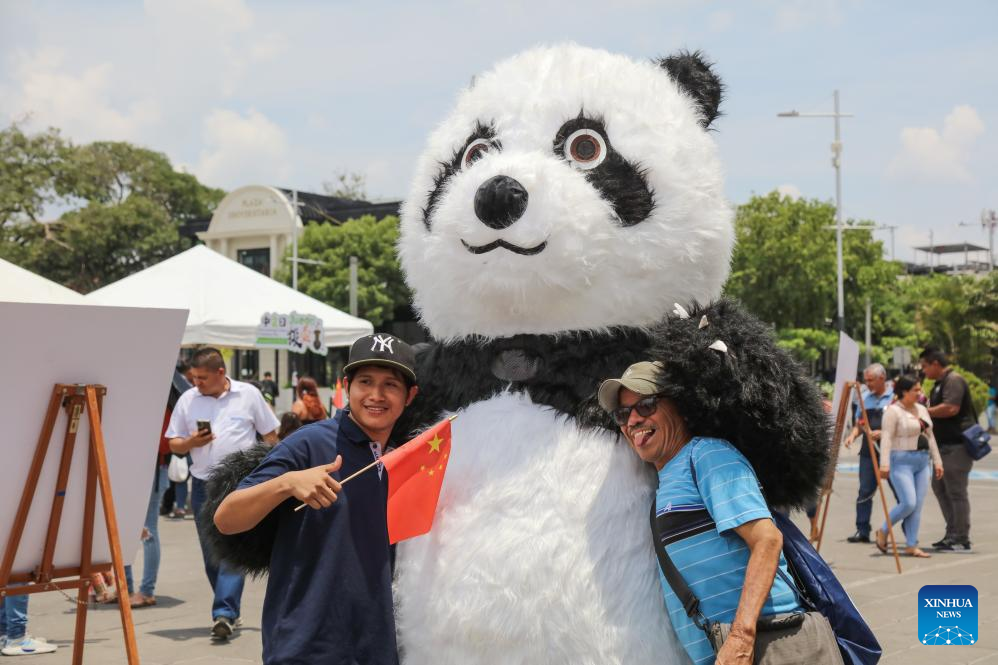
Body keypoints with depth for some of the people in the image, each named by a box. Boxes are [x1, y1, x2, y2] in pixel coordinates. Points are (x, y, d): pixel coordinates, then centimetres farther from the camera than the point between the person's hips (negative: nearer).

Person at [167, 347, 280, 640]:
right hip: (203, 484, 4)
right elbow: (174, 444, 10)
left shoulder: (249, 395, 0)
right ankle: (230, 609, 24)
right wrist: (191, 442, -11)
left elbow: (271, 436, 6)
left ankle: (224, 613, -14)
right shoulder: (188, 399, 6)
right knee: (211, 554, 9)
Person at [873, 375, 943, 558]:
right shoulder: (893, 411, -10)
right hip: (902, 462, -7)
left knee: (917, 505, 3)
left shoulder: (922, 409, 14)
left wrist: (937, 460, 14)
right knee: (908, 503, -14)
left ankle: (912, 546, 8)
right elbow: (886, 438, -17)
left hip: (922, 462, 7)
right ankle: (883, 531, 8)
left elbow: (930, 436, 19)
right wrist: (884, 464, -24)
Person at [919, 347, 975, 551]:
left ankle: (961, 539, 0)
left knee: (956, 491, -6)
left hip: (957, 445, -11)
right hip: (945, 445, 11)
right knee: (939, 487, 14)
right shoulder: (939, 383, 18)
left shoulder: (954, 380, -13)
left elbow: (951, 408, -26)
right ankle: (952, 533, 21)